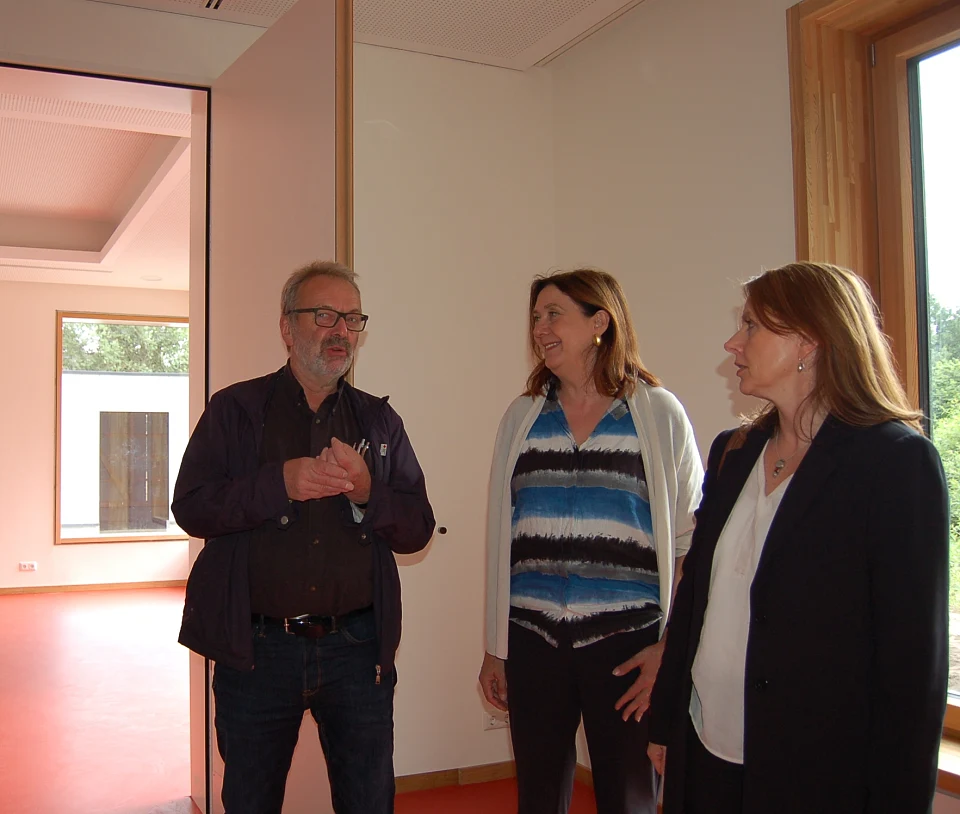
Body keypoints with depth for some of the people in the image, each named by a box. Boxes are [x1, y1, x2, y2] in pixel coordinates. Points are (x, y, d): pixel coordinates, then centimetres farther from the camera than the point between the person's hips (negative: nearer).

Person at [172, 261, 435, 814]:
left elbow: (418, 530, 4)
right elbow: (190, 508, -7)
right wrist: (281, 483, -20)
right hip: (257, 649, -1)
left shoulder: (380, 420, 8)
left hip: (358, 648, 2)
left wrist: (366, 489, -15)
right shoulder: (235, 410, 2)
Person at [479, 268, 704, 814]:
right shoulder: (522, 417, 8)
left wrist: (671, 647, -9)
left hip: (626, 643, -3)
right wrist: (495, 648, 10)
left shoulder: (659, 414, -1)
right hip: (533, 641, 3)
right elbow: (501, 537, 10)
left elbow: (690, 540, -3)